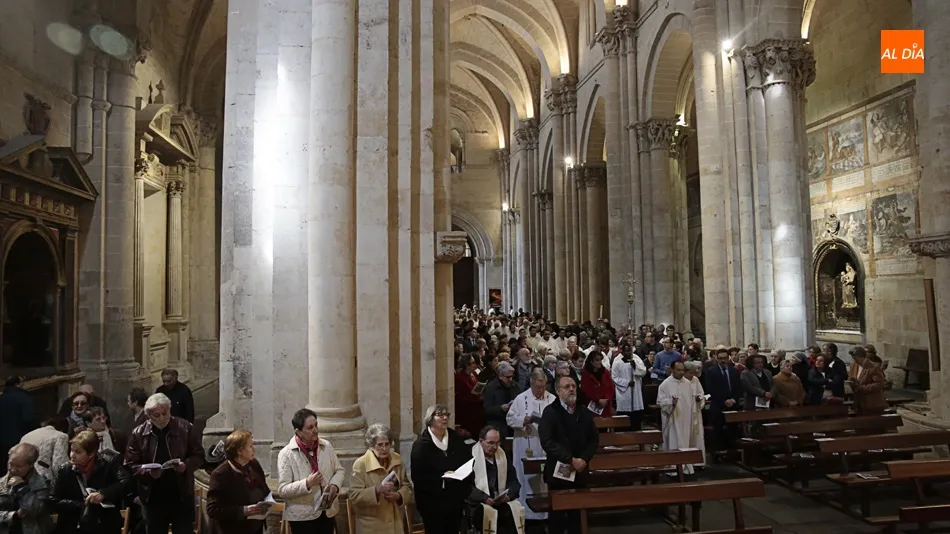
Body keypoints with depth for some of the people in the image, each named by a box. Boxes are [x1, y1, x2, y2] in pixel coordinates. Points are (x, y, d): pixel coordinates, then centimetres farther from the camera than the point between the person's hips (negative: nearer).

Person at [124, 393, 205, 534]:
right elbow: (130, 465, 1)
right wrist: (148, 472, -17)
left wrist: (186, 465, -18)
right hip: (154, 498, 1)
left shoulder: (185, 428, -4)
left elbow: (199, 456, 2)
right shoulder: (138, 433, -1)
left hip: (182, 496, -1)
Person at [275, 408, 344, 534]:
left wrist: (335, 485, -11)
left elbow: (339, 470, 10)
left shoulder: (326, 446, -1)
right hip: (302, 516, -4)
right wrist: (307, 484, -27)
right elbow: (282, 490, -15)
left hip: (327, 511, 4)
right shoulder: (286, 454, -14)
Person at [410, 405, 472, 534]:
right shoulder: (421, 444, -10)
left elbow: (468, 460, 12)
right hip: (432, 502, -5)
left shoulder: (455, 438, 7)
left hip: (455, 499, 5)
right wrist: (441, 478, -24)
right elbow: (418, 476, -15)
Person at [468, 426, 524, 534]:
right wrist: (485, 499, -20)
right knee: (488, 512, -34)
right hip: (478, 502, -4)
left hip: (502, 502, 4)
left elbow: (513, 481, 13)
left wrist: (508, 495, -7)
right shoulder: (471, 456, -4)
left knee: (517, 510, -24)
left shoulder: (503, 456, 14)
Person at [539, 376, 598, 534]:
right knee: (557, 514, 6)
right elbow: (547, 442, -17)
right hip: (558, 471, -4)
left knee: (577, 513, 9)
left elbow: (594, 439, 8)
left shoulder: (585, 412, 8)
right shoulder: (550, 412, -8)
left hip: (580, 471, 4)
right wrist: (570, 459, -19)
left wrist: (583, 459, -9)